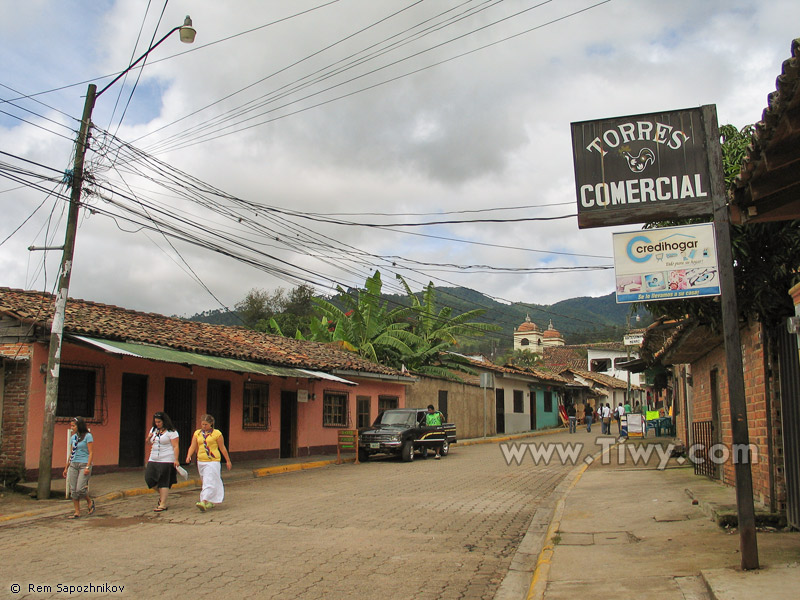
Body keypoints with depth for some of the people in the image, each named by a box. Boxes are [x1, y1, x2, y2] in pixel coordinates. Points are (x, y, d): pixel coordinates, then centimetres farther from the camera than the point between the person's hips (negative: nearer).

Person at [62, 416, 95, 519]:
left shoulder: (87, 436, -6)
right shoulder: (73, 437, 13)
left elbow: (91, 453, -10)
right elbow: (71, 453, 19)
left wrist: (87, 467, -18)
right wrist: (66, 468, 18)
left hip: (84, 464, -6)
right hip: (73, 465, 6)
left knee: (80, 489, -13)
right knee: (73, 490, 3)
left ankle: (90, 502, 15)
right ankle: (77, 512, 11)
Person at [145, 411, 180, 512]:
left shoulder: (171, 432, -7)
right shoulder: (153, 430, 13)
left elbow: (175, 447, -11)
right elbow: (148, 442, 23)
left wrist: (176, 460, -19)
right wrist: (148, 438, 0)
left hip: (166, 460, -7)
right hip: (153, 459, 7)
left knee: (163, 483, -5)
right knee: (149, 478, 0)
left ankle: (162, 505, 1)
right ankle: (161, 494, 27)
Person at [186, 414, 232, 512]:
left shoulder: (217, 433, -3)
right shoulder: (197, 433, 9)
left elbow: (222, 448, 1)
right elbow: (193, 446, 4)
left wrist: (228, 461, 6)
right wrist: (189, 456, -15)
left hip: (213, 461, -5)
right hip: (201, 461, 5)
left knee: (209, 482, -14)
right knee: (205, 482, 13)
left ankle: (204, 502, -24)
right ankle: (211, 502, 25)